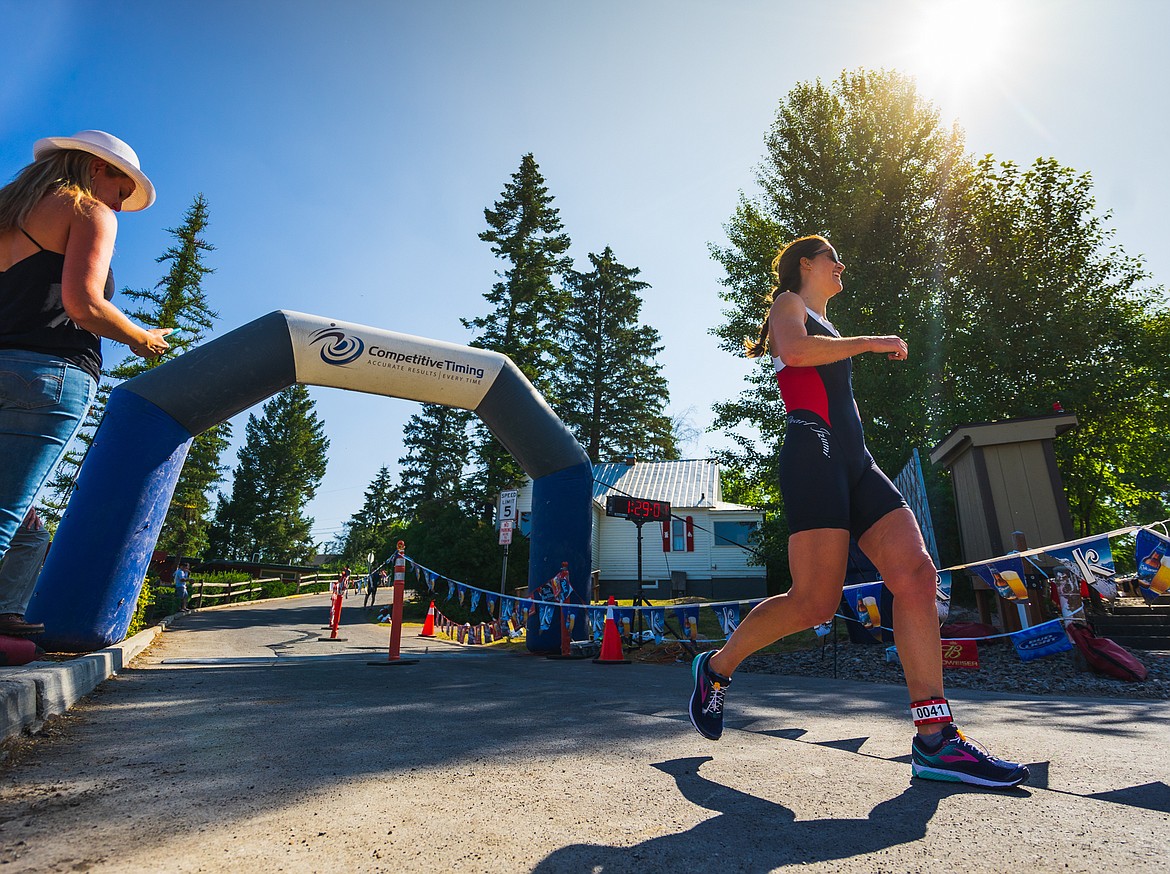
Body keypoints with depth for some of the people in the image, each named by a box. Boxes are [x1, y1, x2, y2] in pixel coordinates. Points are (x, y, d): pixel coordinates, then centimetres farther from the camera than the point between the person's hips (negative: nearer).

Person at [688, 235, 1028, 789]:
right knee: (816, 603, -16)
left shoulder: (823, 326, 36)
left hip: (854, 461, 9)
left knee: (917, 574, -9)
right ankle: (717, 667, 6)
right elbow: (796, 351, -14)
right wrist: (870, 342, -6)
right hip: (813, 456, -9)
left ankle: (935, 741, -8)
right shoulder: (788, 303, 10)